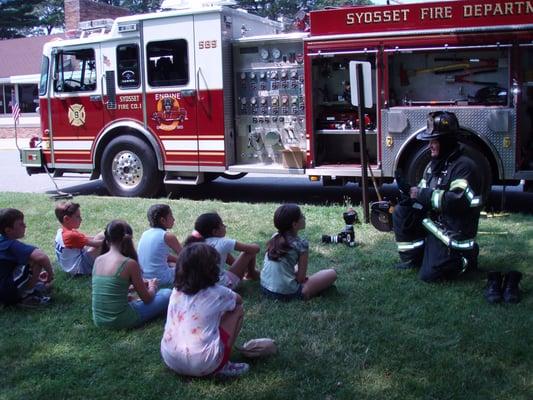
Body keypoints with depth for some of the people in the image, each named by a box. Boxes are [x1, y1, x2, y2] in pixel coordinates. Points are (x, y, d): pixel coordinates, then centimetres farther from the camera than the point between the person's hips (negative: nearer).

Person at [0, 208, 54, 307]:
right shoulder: (13, 245, -21)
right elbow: (41, 257, -34)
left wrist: (34, 275, 20)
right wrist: (50, 274, -17)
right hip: (8, 293, -10)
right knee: (37, 259, -22)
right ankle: (27, 295, -9)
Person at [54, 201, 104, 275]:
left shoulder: (61, 231, 3)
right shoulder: (71, 235, -27)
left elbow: (86, 238, 6)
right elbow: (93, 243, -21)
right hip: (80, 269, -10)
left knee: (101, 237, 10)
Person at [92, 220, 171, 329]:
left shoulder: (98, 260, 2)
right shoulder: (130, 263, -14)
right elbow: (147, 298, -5)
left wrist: (140, 284, 22)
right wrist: (152, 287, 18)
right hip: (121, 321, -7)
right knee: (167, 294, 8)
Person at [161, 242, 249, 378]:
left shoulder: (176, 291, 6)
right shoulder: (217, 293, -6)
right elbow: (238, 299, 17)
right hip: (202, 364, -6)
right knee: (237, 309, 10)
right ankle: (222, 366, 6)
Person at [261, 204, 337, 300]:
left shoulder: (274, 237, 5)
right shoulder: (301, 244, -13)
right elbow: (301, 278, -9)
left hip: (265, 288, 6)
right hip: (286, 294, -6)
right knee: (332, 273, 5)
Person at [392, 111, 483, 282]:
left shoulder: (463, 166, -20)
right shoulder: (435, 164, 9)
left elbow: (459, 200, -32)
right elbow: (423, 192, 14)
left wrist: (423, 195, -29)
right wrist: (408, 191, -10)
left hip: (453, 232, -8)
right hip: (433, 222, 8)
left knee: (429, 274, -13)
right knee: (401, 212, -8)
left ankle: (466, 256, 13)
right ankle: (412, 259, 6)